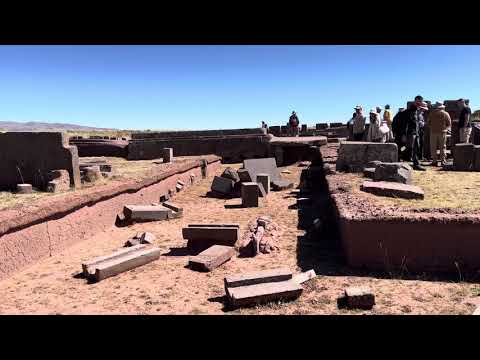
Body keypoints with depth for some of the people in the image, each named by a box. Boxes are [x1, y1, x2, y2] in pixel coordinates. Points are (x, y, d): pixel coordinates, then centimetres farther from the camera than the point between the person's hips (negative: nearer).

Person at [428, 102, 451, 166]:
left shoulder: (431, 114, 2)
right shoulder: (445, 114, 1)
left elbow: (428, 123, 7)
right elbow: (449, 124, 3)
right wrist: (445, 128, 18)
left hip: (433, 132, 0)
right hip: (442, 132, 0)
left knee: (433, 147, 4)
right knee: (442, 147, 6)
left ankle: (434, 161, 1)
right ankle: (443, 161, 4)